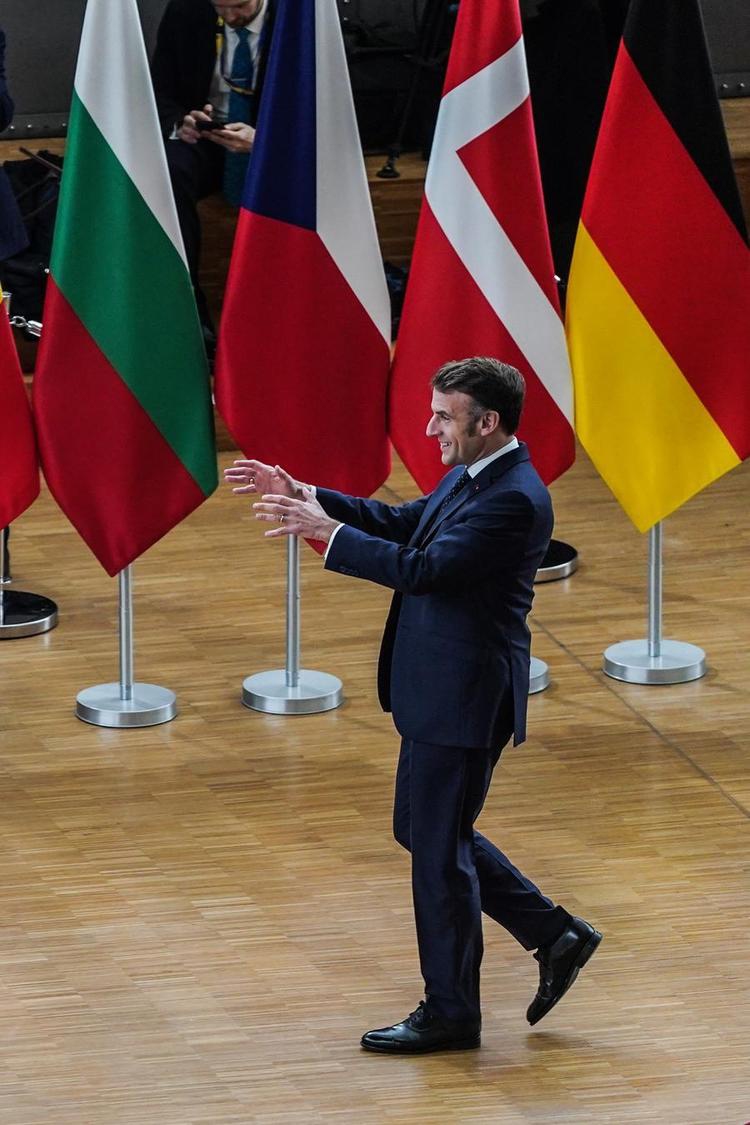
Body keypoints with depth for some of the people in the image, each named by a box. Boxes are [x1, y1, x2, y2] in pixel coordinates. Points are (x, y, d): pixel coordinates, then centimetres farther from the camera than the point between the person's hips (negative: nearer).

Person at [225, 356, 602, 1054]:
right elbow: (404, 525, 16)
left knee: (438, 851, 1)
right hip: (439, 690, 10)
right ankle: (555, 935, 27)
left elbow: (423, 568, -28)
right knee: (422, 831, 19)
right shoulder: (470, 476, 8)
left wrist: (325, 530, -24)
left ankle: (450, 1014, 15)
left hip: (465, 700, -10)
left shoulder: (514, 500, -23)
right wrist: (306, 496, 7)